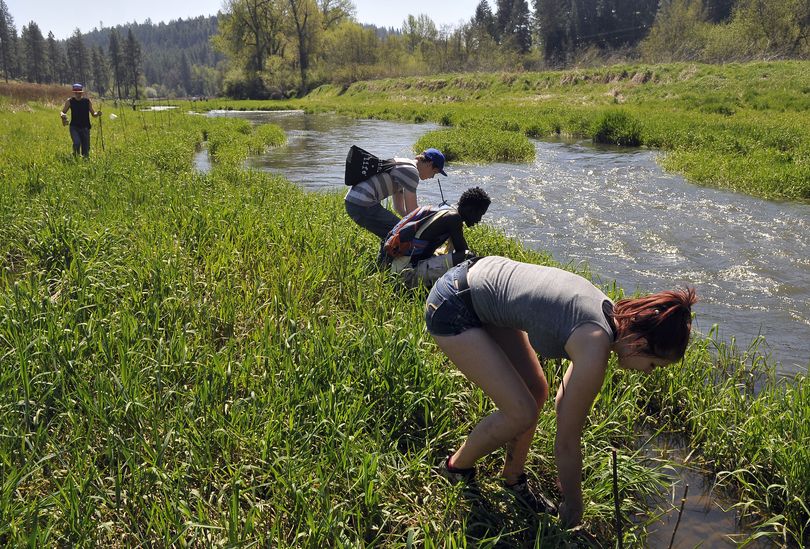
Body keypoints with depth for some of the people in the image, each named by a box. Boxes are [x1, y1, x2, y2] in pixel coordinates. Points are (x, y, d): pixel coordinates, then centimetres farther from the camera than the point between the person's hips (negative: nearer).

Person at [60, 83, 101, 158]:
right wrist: (62, 115, -19)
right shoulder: (70, 101, -2)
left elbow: (93, 114, 5)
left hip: (85, 127, 1)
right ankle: (75, 157, -1)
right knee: (77, 143, -24)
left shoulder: (87, 101, -1)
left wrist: (97, 114, -18)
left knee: (86, 148, 2)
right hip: (74, 127, -1)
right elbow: (62, 112, 5)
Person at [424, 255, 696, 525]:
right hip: (452, 310, -9)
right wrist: (574, 511, 3)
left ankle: (513, 478, 29)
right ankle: (455, 467, 17)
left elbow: (565, 400, 13)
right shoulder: (595, 350, -24)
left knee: (537, 392, 9)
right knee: (521, 414, -7)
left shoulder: (611, 313, 1)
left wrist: (566, 476, 20)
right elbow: (567, 442, -13)